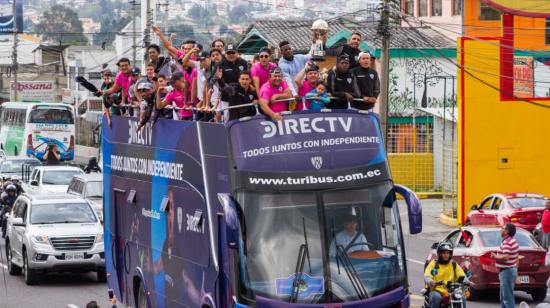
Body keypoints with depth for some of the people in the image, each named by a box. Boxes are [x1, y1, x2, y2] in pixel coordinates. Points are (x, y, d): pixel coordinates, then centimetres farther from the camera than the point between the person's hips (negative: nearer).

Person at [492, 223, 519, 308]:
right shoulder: (514, 242, 14)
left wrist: (495, 256, -13)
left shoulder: (507, 242, -18)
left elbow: (506, 257, -29)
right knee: (504, 298, 16)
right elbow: (517, 258, 19)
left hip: (506, 271, -10)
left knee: (507, 298, -8)